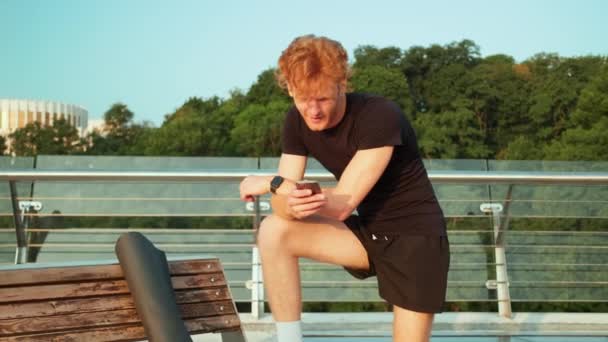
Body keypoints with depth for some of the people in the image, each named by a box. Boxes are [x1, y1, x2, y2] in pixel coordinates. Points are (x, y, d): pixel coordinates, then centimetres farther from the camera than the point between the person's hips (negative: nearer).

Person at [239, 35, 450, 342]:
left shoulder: (380, 117, -26)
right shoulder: (297, 121, -7)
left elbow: (341, 205, -27)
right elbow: (283, 208, -10)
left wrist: (271, 184, -19)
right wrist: (291, 202, -35)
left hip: (415, 238, -5)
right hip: (367, 232, 5)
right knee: (274, 231, -16)